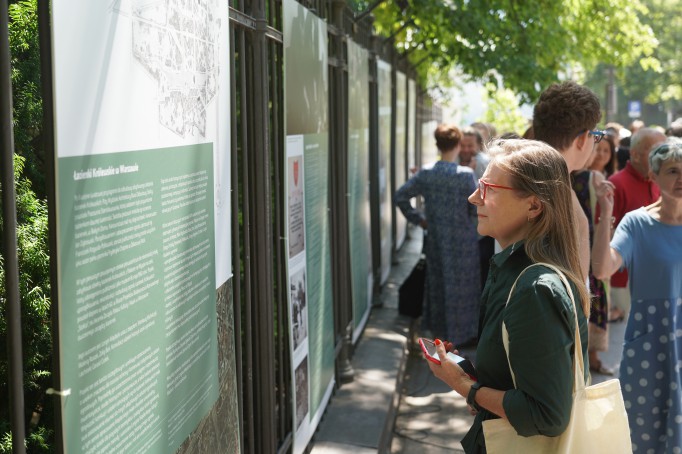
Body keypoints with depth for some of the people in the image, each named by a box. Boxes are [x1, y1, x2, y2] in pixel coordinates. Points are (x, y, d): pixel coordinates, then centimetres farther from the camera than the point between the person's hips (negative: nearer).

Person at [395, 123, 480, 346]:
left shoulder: (425, 175, -4)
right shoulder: (466, 175, -16)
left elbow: (400, 196, -1)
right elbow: (478, 208, -15)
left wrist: (417, 218, 8)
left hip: (436, 238, 4)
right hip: (462, 240, -4)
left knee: (438, 281, 17)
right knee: (461, 284, 8)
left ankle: (440, 328, 27)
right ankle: (462, 331, 16)